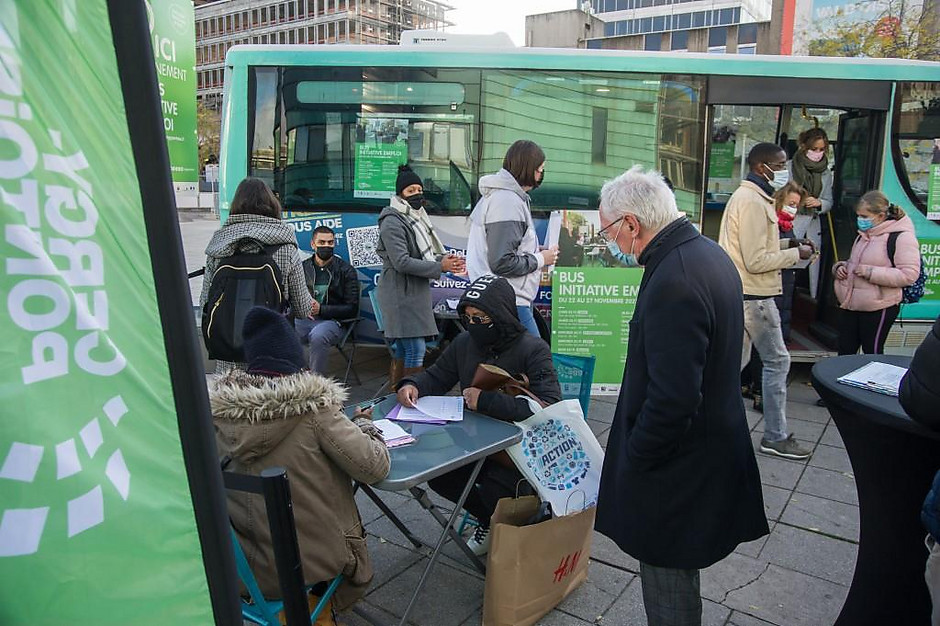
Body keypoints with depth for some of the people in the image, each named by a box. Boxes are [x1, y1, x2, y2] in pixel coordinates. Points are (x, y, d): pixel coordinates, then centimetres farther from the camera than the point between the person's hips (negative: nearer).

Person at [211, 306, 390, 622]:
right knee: (357, 572, 30)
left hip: (240, 566, 3)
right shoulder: (312, 407, -22)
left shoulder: (219, 410, -10)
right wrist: (364, 425, -1)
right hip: (311, 562, -3)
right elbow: (374, 467, -20)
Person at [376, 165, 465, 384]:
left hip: (414, 292, 10)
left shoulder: (416, 218, 16)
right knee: (416, 350, -11)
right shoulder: (393, 222, -13)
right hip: (401, 294, -10)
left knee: (401, 350, 14)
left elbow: (423, 255, 20)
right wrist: (440, 266, -20)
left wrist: (445, 259, -1)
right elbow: (402, 263, -21)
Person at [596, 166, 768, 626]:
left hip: (680, 464, -10)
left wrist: (633, 460, -13)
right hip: (716, 443, 10)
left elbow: (671, 400, -30)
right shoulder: (709, 252, 3)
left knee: (667, 578, 11)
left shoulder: (672, 283, -29)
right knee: (678, 567, 27)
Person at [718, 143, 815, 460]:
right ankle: (776, 436, 13)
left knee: (735, 360, 15)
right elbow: (756, 261, -21)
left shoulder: (748, 196, 14)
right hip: (754, 296, -10)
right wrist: (796, 254, -10)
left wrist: (786, 243, 9)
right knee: (777, 360, 2)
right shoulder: (753, 202, -18)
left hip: (742, 294, 10)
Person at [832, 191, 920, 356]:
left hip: (877, 309, -8)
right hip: (850, 305, 8)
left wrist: (870, 272, -23)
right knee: (845, 352, 12)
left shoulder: (901, 237, -13)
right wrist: (840, 267, 6)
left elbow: (909, 275, -21)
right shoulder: (864, 234, 14)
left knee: (872, 354, 3)